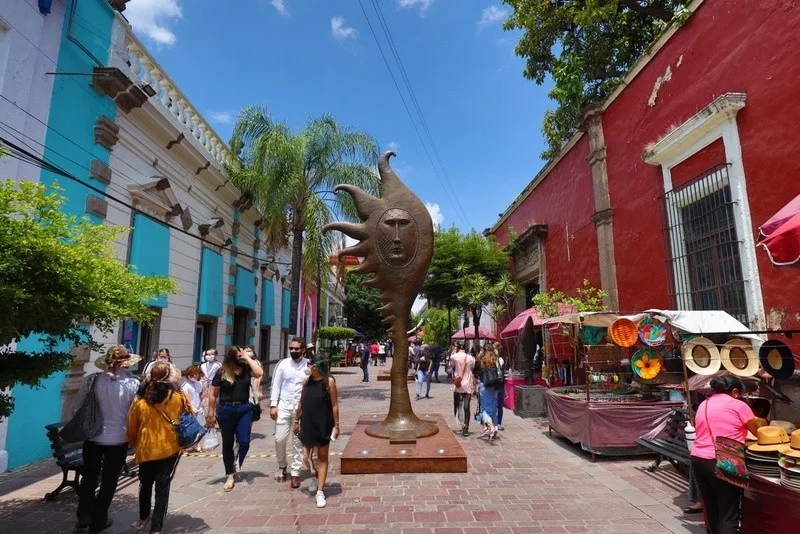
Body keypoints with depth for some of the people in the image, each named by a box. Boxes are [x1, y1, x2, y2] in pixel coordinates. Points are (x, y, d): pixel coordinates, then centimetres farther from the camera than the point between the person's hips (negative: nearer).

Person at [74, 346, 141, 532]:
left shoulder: (93, 379, -9)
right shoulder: (133, 382, -15)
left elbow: (77, 407, 1)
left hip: (92, 437, 2)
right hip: (118, 438, -2)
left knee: (89, 476, 23)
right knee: (109, 480, 15)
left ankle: (84, 517, 25)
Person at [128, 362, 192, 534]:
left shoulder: (140, 400, -7)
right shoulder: (178, 396, -10)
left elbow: (132, 428, 3)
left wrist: (135, 445, 20)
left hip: (146, 449, 2)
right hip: (170, 448, -2)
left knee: (145, 484, 22)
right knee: (162, 488, 7)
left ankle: (143, 517, 41)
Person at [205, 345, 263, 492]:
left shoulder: (246, 369, -1)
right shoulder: (222, 373, -6)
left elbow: (259, 372, -21)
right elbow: (213, 395, -1)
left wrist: (247, 357, -15)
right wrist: (211, 414, -2)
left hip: (245, 409, 1)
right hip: (226, 410, -1)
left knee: (244, 441, -8)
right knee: (227, 444, 11)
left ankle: (238, 462, 26)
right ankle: (230, 475, 27)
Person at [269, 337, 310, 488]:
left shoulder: (309, 366, -5)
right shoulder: (283, 364, -1)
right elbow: (276, 385, 3)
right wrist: (273, 405, -3)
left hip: (301, 409, -1)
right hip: (283, 407, 1)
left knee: (298, 442, 6)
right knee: (279, 439, 3)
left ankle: (295, 473, 19)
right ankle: (282, 466, 30)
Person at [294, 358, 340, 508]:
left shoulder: (329, 381, -13)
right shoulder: (307, 380, 0)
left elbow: (334, 405, -11)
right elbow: (301, 402, 9)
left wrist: (336, 426, -11)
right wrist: (296, 421, 12)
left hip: (324, 425, -4)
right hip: (307, 424, 5)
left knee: (322, 457, 7)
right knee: (307, 456, 14)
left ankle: (320, 492, 16)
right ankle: (315, 476, 45)